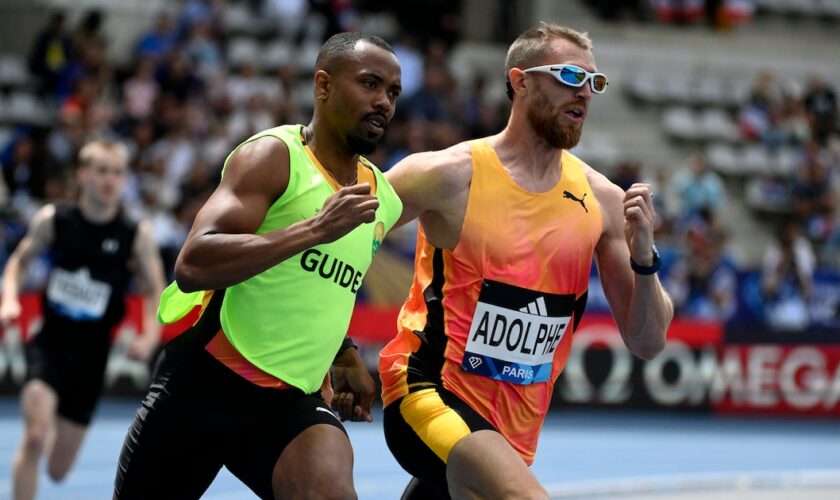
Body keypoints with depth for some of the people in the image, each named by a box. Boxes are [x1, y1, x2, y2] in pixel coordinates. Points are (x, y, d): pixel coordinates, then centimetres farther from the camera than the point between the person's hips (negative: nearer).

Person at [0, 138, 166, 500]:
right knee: (34, 438, -26)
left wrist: (150, 335, -13)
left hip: (91, 353, 1)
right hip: (49, 343, -1)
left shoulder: (137, 235, -8)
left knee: (58, 470, 9)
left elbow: (156, 290, 4)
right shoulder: (52, 220, -5)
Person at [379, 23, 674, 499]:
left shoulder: (602, 200, 2)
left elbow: (648, 342, 4)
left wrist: (644, 257, -13)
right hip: (431, 396, -6)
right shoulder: (451, 176, -11)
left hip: (514, 427, 6)